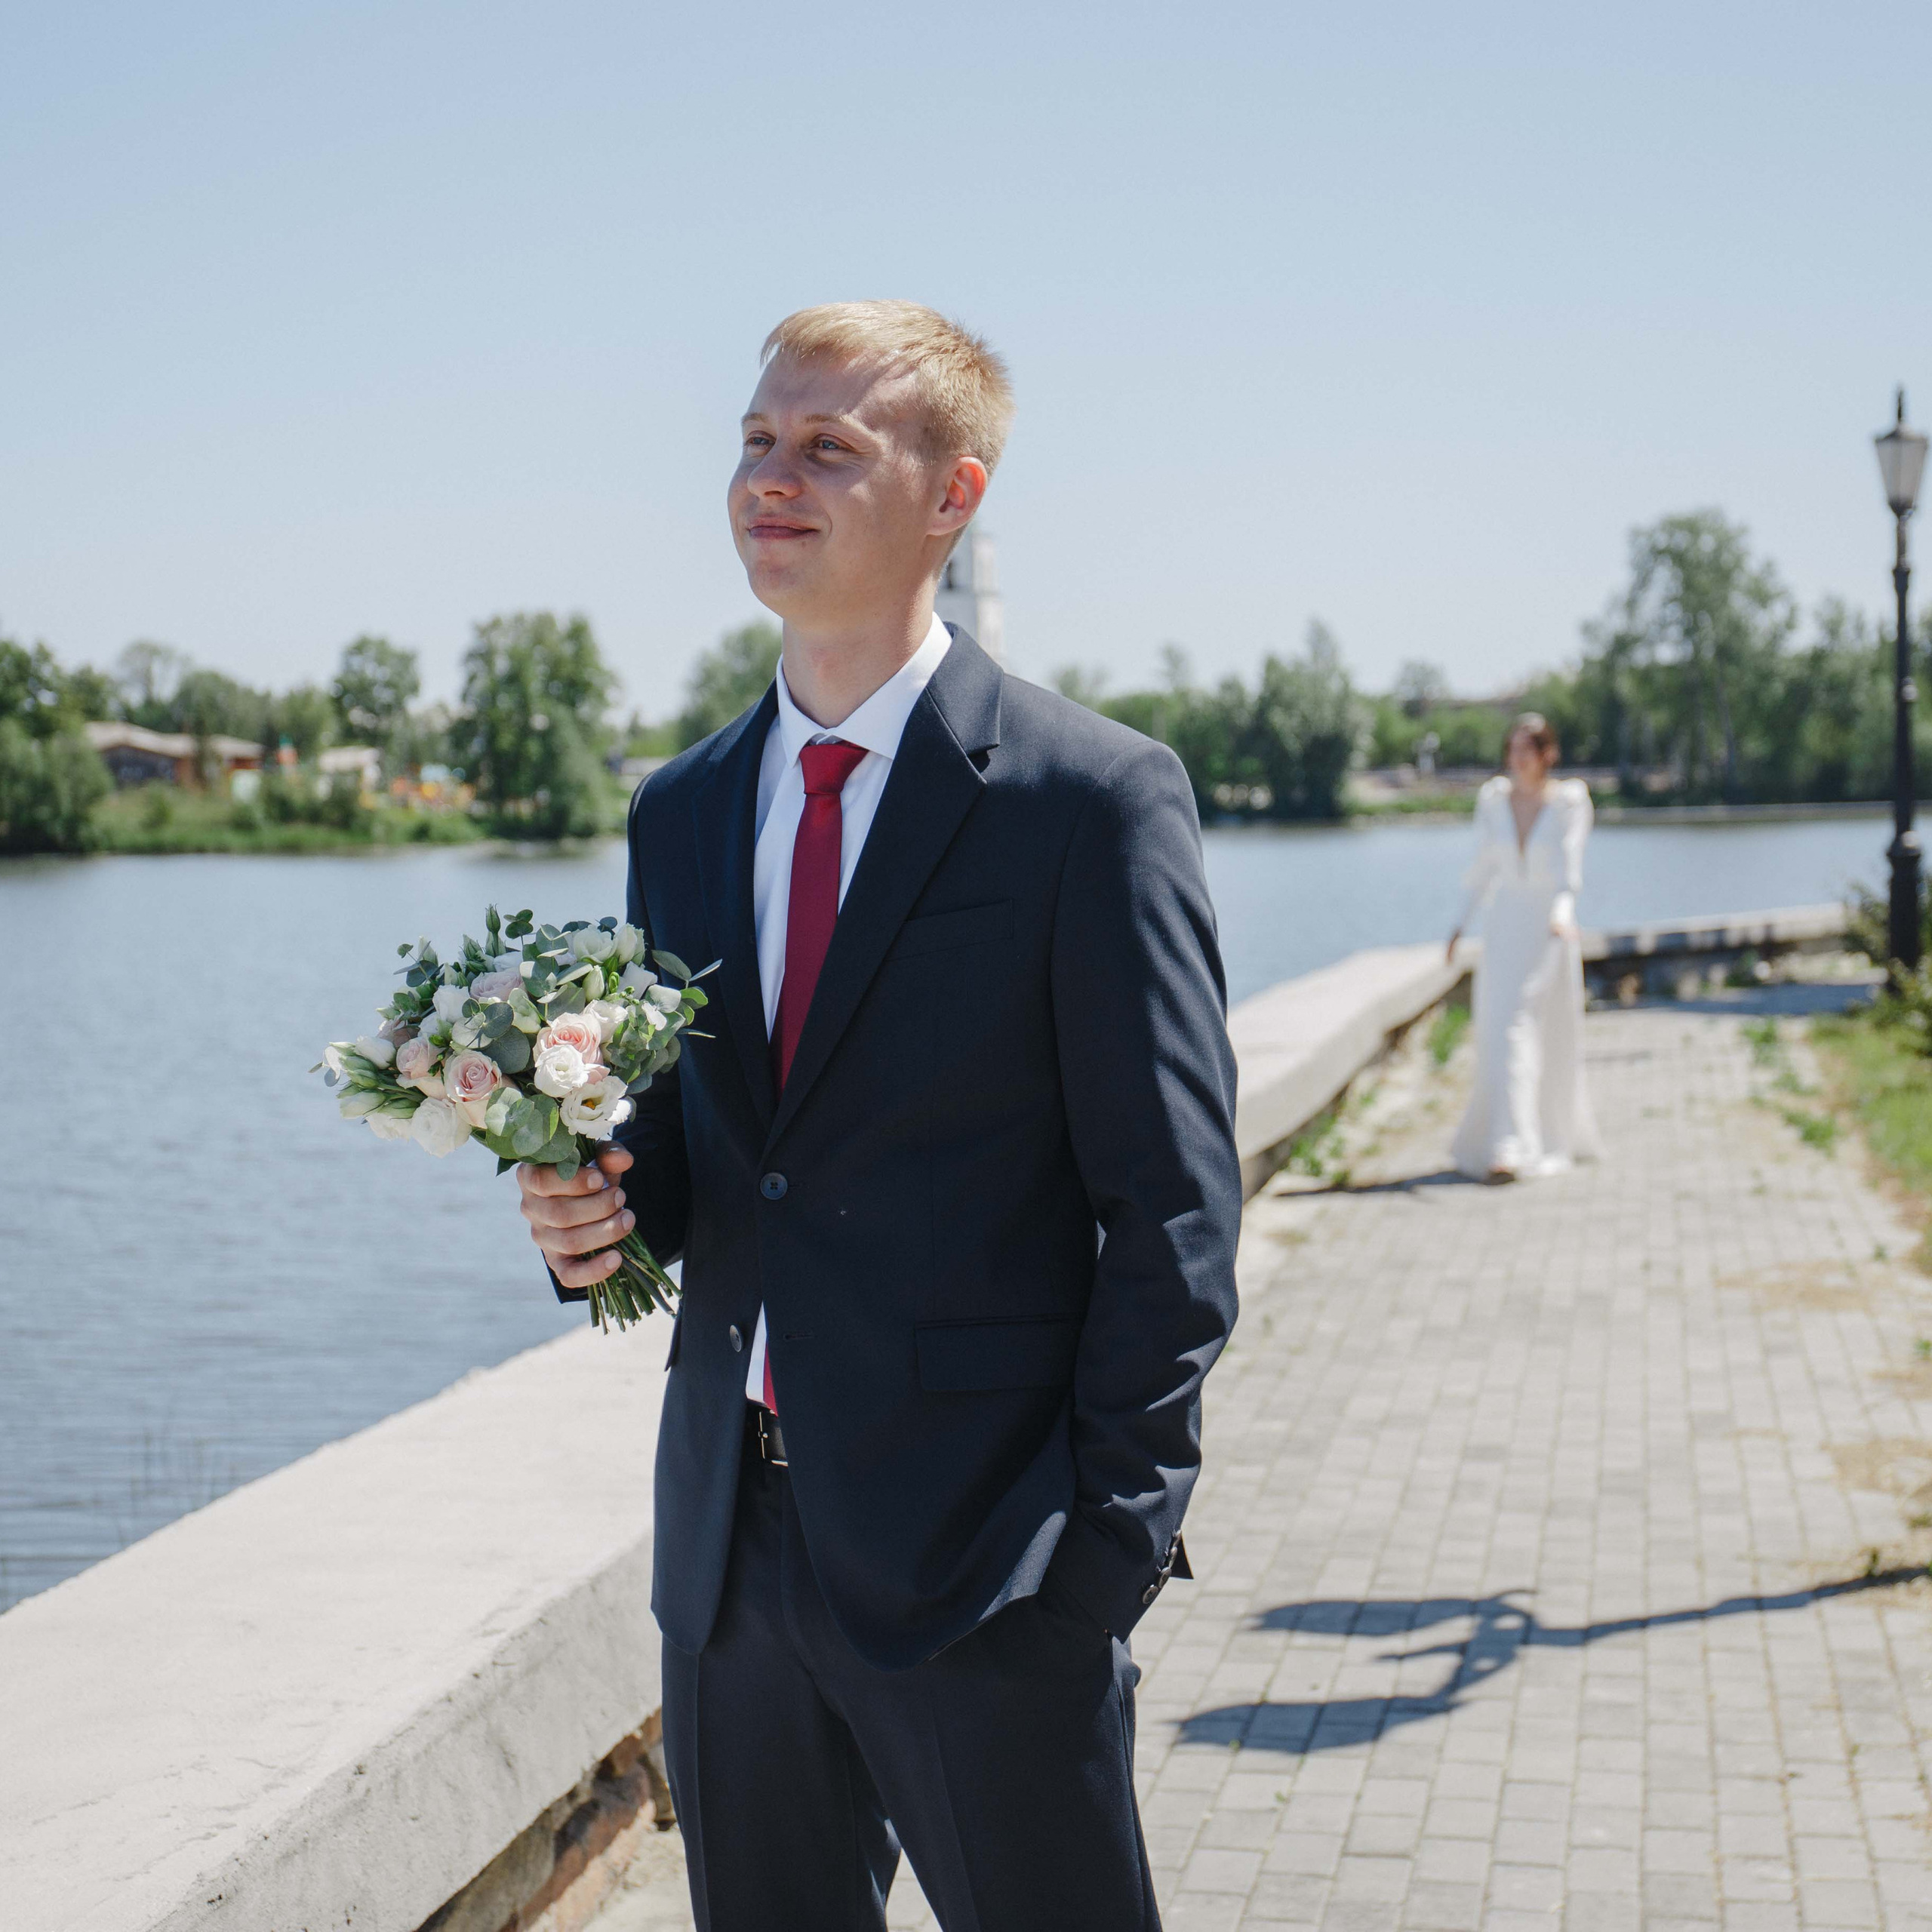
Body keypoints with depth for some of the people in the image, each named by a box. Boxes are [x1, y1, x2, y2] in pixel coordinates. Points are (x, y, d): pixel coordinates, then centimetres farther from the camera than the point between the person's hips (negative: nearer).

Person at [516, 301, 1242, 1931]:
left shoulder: (1096, 798, -9)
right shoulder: (681, 812, 10)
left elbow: (1173, 1211, -9)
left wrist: (1112, 1539, -12)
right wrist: (601, 1203, -4)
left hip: (981, 1554, -6)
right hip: (728, 1550, 6)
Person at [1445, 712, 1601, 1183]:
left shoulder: (1569, 801, -6)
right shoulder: (1493, 800, 4)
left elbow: (1569, 865, -16)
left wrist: (1562, 913, -32)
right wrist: (1463, 921, 9)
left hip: (1550, 931, -2)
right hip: (1503, 931, 2)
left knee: (1553, 1040, 2)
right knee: (1502, 1036, -3)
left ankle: (1560, 1133, 16)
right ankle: (1508, 1146, 5)